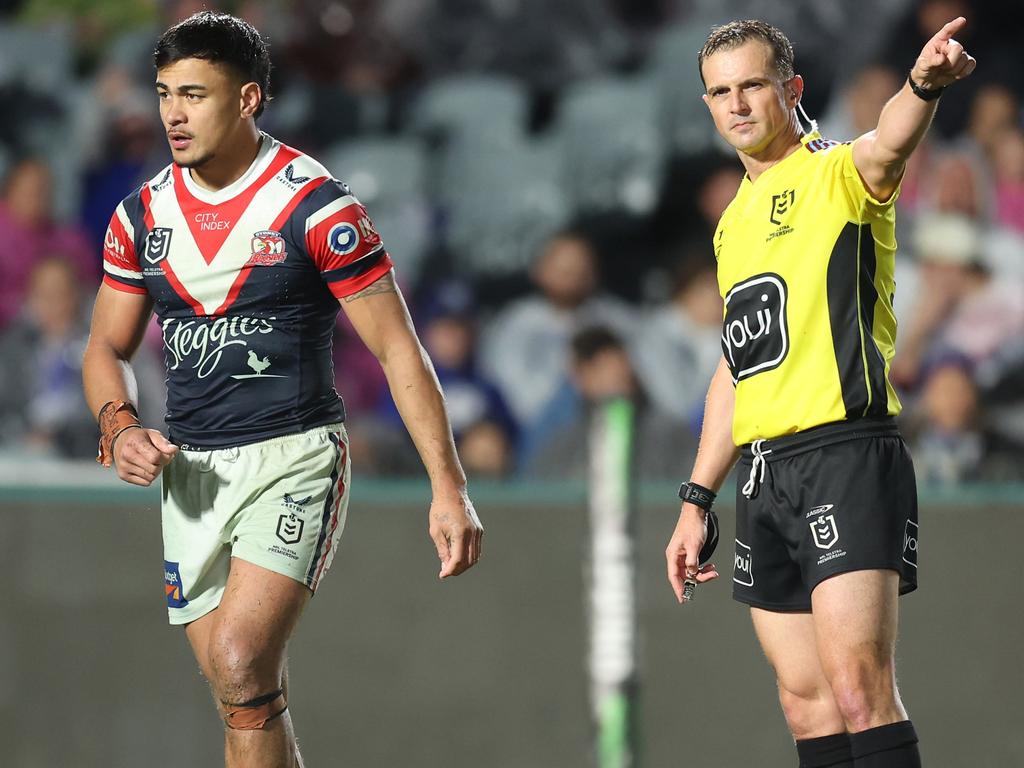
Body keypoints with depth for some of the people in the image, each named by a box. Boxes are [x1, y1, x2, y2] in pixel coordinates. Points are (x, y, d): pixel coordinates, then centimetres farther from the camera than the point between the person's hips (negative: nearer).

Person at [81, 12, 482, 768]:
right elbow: (109, 346, 17)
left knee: (240, 661, -23)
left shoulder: (315, 205, -9)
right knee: (248, 701, 7)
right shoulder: (143, 215, 6)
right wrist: (120, 425, -6)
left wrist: (449, 488, -13)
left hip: (294, 457, -5)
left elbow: (397, 347, -8)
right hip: (192, 472, 5)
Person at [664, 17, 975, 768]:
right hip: (764, 473, 8)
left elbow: (889, 147, -28)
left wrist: (923, 86, -51)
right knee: (807, 702, 5)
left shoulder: (837, 174, -2)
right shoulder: (734, 223, 21)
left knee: (858, 688, -18)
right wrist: (697, 501, 23)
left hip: (845, 457, -8)